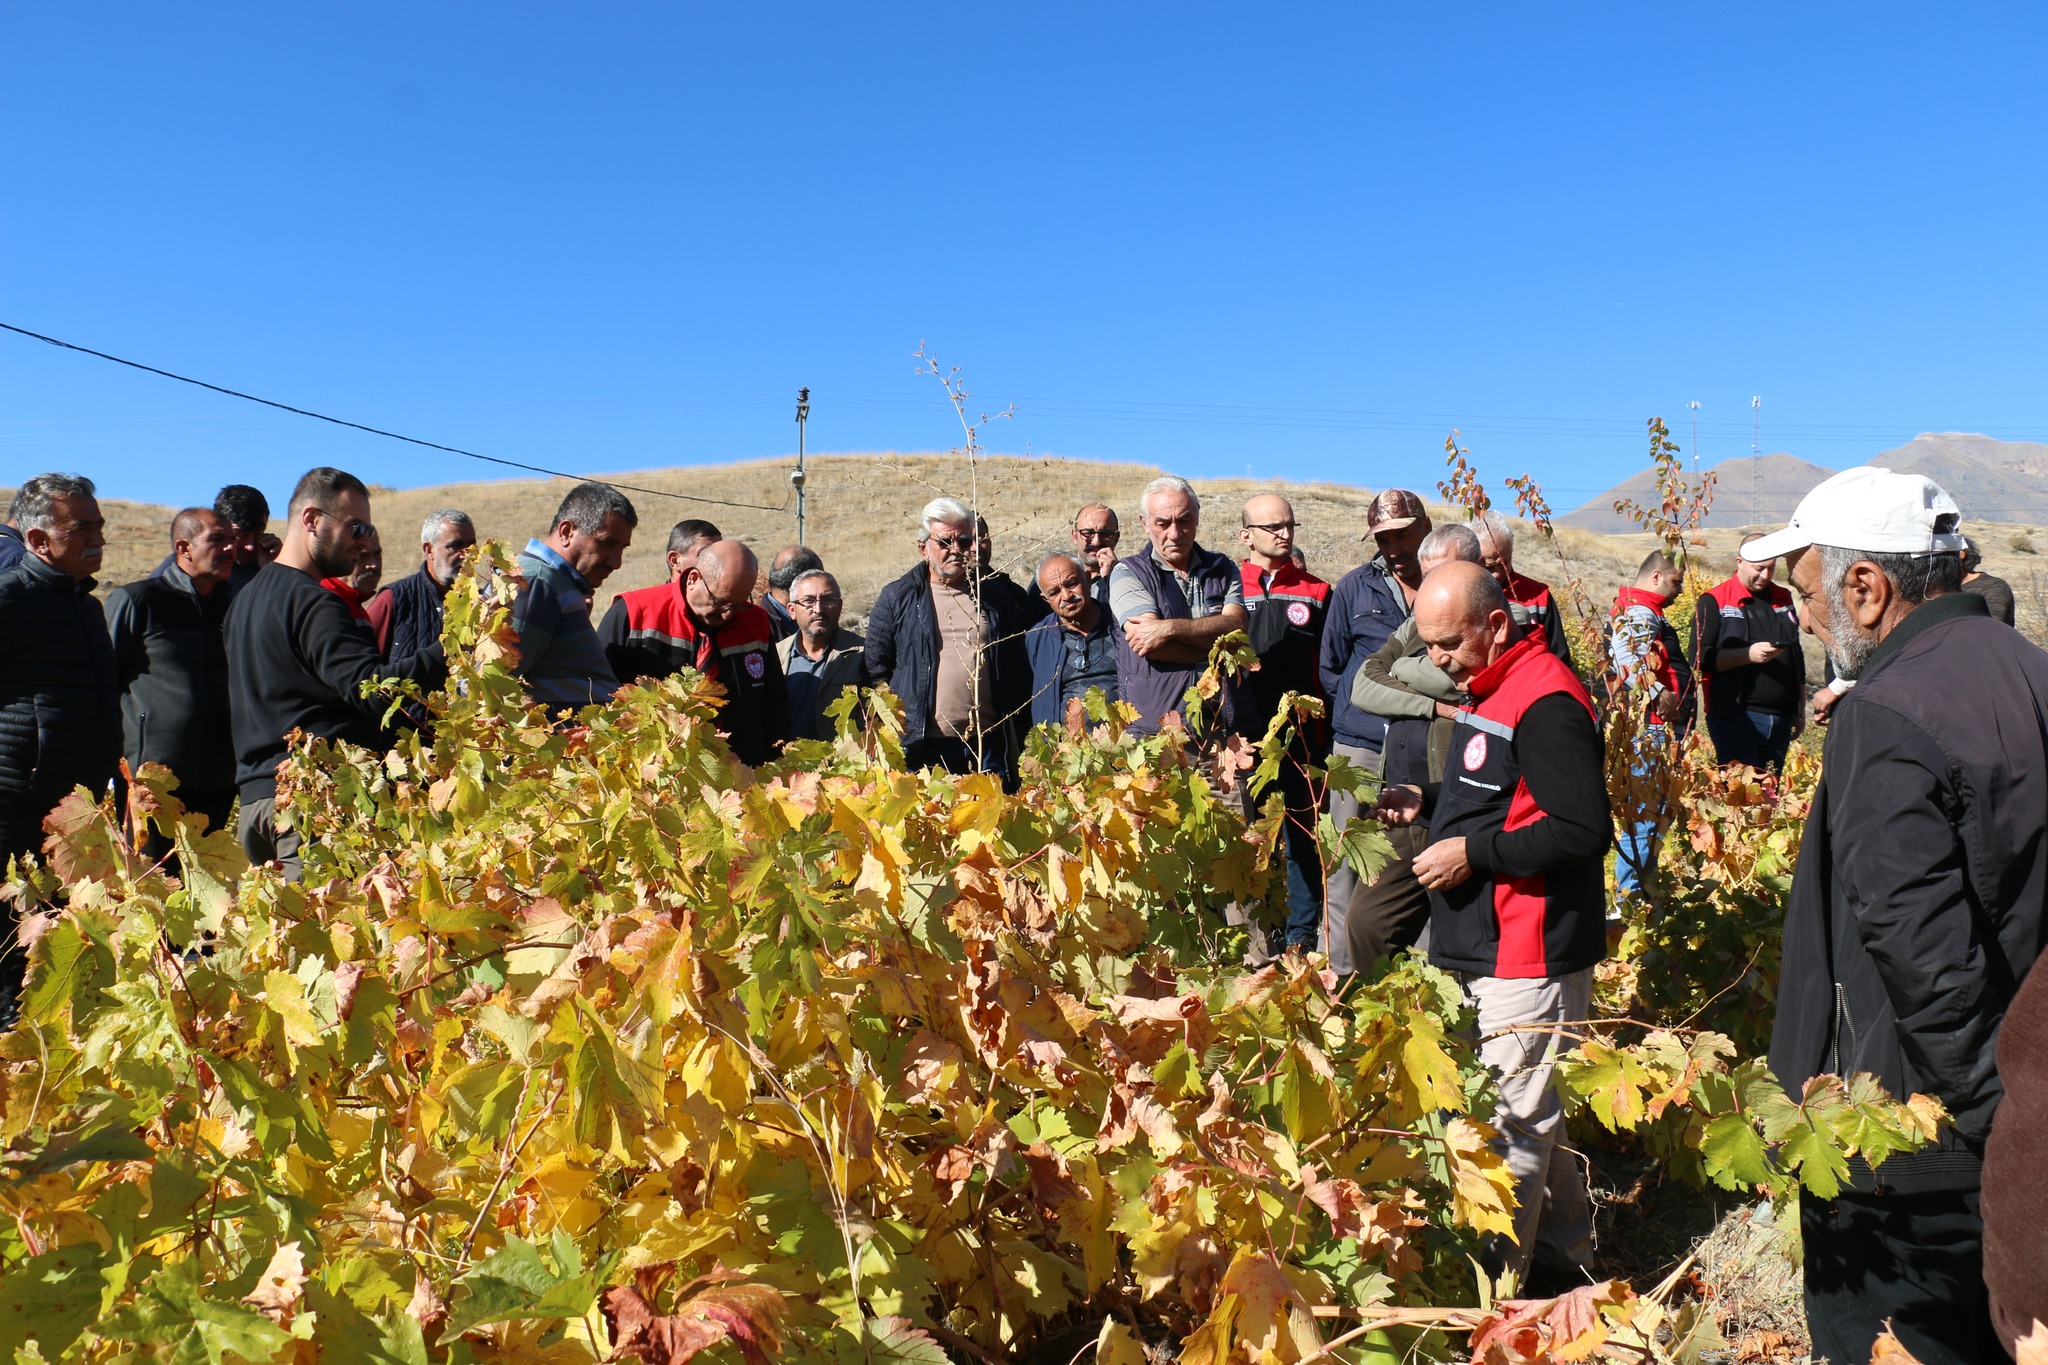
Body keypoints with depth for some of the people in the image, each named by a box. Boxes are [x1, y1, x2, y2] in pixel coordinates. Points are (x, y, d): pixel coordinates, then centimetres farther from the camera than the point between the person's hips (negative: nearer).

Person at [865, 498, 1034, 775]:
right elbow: (876, 668, 6)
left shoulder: (997, 599, 13)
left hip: (988, 744, 2)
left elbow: (1020, 670, 15)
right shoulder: (896, 599, 6)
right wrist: (897, 727, -1)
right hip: (924, 747, -2)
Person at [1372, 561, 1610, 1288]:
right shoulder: (1491, 690, 13)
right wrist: (1428, 802, 8)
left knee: (1512, 1117, -2)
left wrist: (1472, 854, -22)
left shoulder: (1545, 703, -19)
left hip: (1532, 952, -10)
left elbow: (1583, 831, -24)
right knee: (1534, 1103, 20)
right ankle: (1564, 1248, 35)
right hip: (1493, 944, 10)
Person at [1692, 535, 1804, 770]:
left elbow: (1797, 658, 23)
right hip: (1736, 719, -6)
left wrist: (1800, 710, 21)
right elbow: (1700, 658, -11)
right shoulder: (1714, 601, -3)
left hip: (1781, 718, 6)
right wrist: (1748, 655, -23)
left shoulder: (1783, 599, 15)